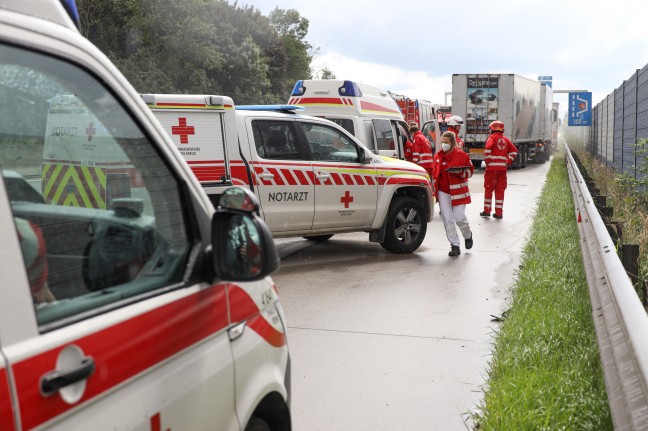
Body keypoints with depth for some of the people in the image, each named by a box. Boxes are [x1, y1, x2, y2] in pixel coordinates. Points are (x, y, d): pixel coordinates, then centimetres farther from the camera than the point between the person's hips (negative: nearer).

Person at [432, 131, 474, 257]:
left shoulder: (461, 155, -4)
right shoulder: (438, 156, 8)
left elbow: (470, 171, -1)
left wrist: (459, 172, -20)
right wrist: (434, 189, 15)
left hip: (458, 192, -4)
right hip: (443, 192, 4)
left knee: (459, 217, -7)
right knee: (448, 220, -2)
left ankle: (468, 235, 26)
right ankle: (455, 246, 5)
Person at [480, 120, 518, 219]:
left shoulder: (492, 137, -1)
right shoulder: (506, 139, 14)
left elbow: (487, 148, -18)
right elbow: (514, 151, 15)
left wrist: (487, 161, -9)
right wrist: (509, 161, 13)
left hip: (492, 167, -4)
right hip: (503, 168, 4)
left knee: (488, 189, 6)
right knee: (500, 190, 8)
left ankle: (487, 211, 10)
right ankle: (499, 212, 7)